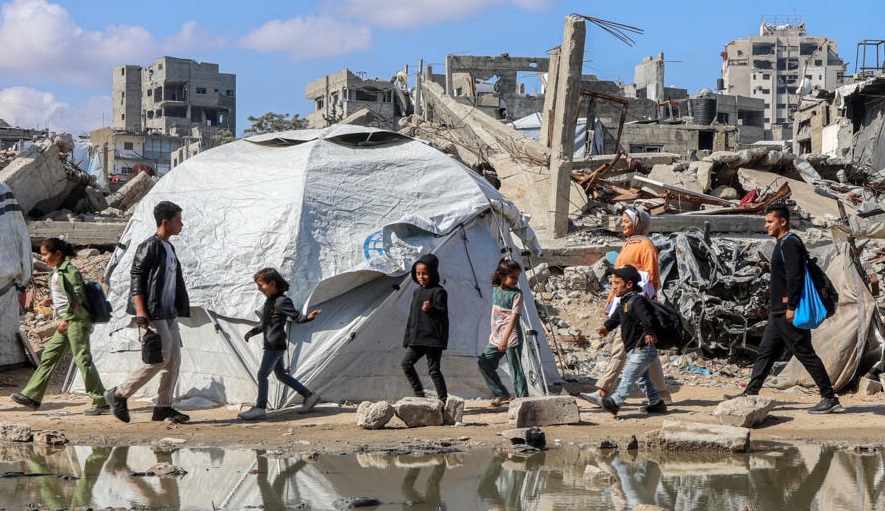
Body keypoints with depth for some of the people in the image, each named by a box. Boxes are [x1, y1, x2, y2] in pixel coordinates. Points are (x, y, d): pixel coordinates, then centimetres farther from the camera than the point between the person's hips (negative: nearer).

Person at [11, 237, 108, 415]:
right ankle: (31, 396, 11)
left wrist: (66, 319, -21)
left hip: (76, 321, -10)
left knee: (83, 360, -8)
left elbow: (78, 297, -18)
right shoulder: (56, 273, 15)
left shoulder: (70, 271, -12)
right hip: (66, 323, 10)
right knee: (49, 356, 8)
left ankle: (101, 402, -4)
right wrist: (49, 301, 5)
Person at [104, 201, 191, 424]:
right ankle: (119, 394, -1)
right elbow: (136, 279, -15)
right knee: (159, 357, -12)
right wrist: (141, 314, -21)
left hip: (169, 314, 9)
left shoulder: (169, 248, 18)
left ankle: (163, 406, 10)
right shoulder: (149, 247, -11)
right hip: (153, 314, -9)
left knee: (174, 359, 5)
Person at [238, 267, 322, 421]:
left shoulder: (282, 301, -14)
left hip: (276, 345, -10)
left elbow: (297, 317, -16)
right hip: (271, 345, 10)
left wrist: (309, 317, -35)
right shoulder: (269, 301, 14)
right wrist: (252, 332, 16)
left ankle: (260, 408, -1)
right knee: (281, 374, 15)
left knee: (262, 374, -7)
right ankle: (309, 396, 21)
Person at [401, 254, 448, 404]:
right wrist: (407, 338, 17)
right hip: (416, 338, 8)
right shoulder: (417, 292, 16)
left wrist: (431, 309, -38)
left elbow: (443, 313, -17)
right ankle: (419, 394, 10)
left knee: (433, 369, -6)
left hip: (433, 338, -8)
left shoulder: (438, 292, -8)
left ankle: (443, 399, 3)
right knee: (406, 363, 2)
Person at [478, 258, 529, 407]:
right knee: (484, 363, 9)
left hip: (511, 339, -7)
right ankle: (502, 395, 18)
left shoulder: (516, 294, -12)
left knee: (516, 370, -6)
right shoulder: (496, 290, 7)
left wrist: (505, 339, -27)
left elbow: (514, 317, -19)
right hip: (496, 337, 7)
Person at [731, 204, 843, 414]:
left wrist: (791, 307, -24)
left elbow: (795, 277, -22)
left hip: (788, 312, -10)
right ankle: (750, 394, 13)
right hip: (778, 311, 10)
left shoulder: (790, 243, -14)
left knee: (805, 354, -6)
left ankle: (830, 399, -1)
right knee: (765, 352, 10)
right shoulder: (783, 244, 17)